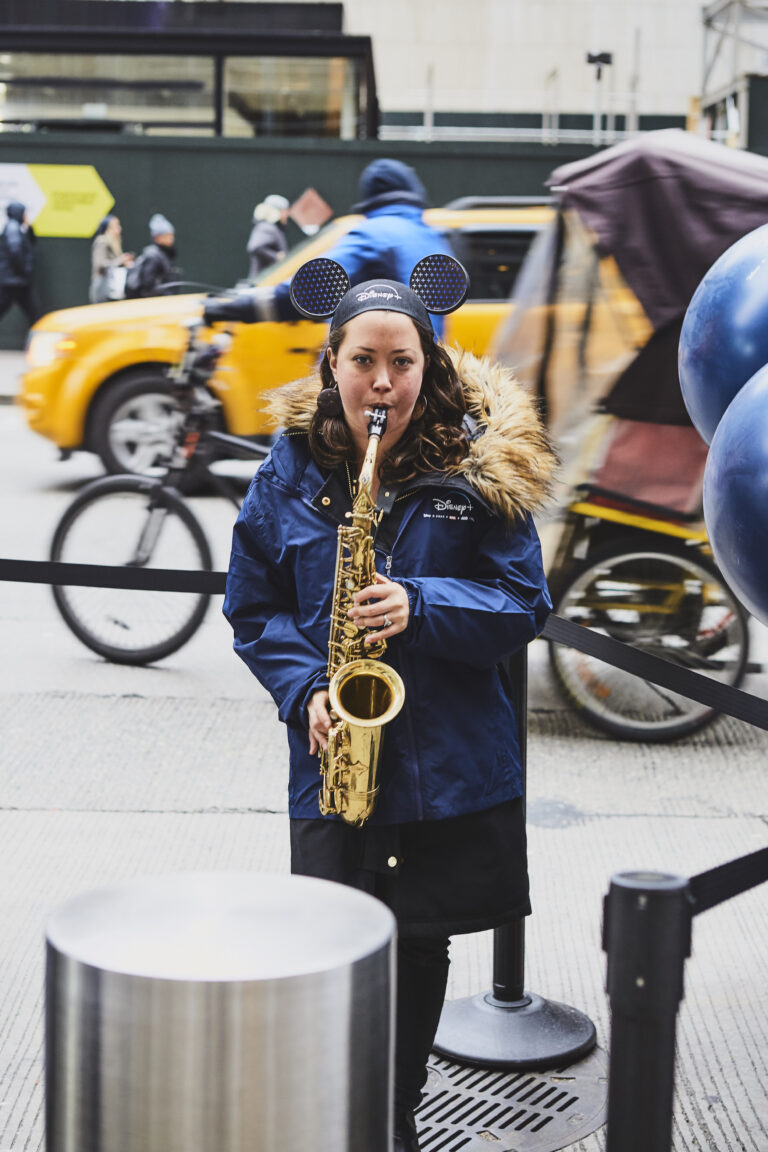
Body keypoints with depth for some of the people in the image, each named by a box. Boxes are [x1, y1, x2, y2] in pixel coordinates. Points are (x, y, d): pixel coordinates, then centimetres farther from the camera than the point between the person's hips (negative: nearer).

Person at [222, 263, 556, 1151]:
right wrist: (304, 689, -10)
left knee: (422, 944, 9)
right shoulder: (292, 468, 2)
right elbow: (253, 607, 7)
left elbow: (524, 603, -3)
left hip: (451, 760, 0)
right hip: (334, 752, 1)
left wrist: (423, 607, -20)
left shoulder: (479, 466, -3)